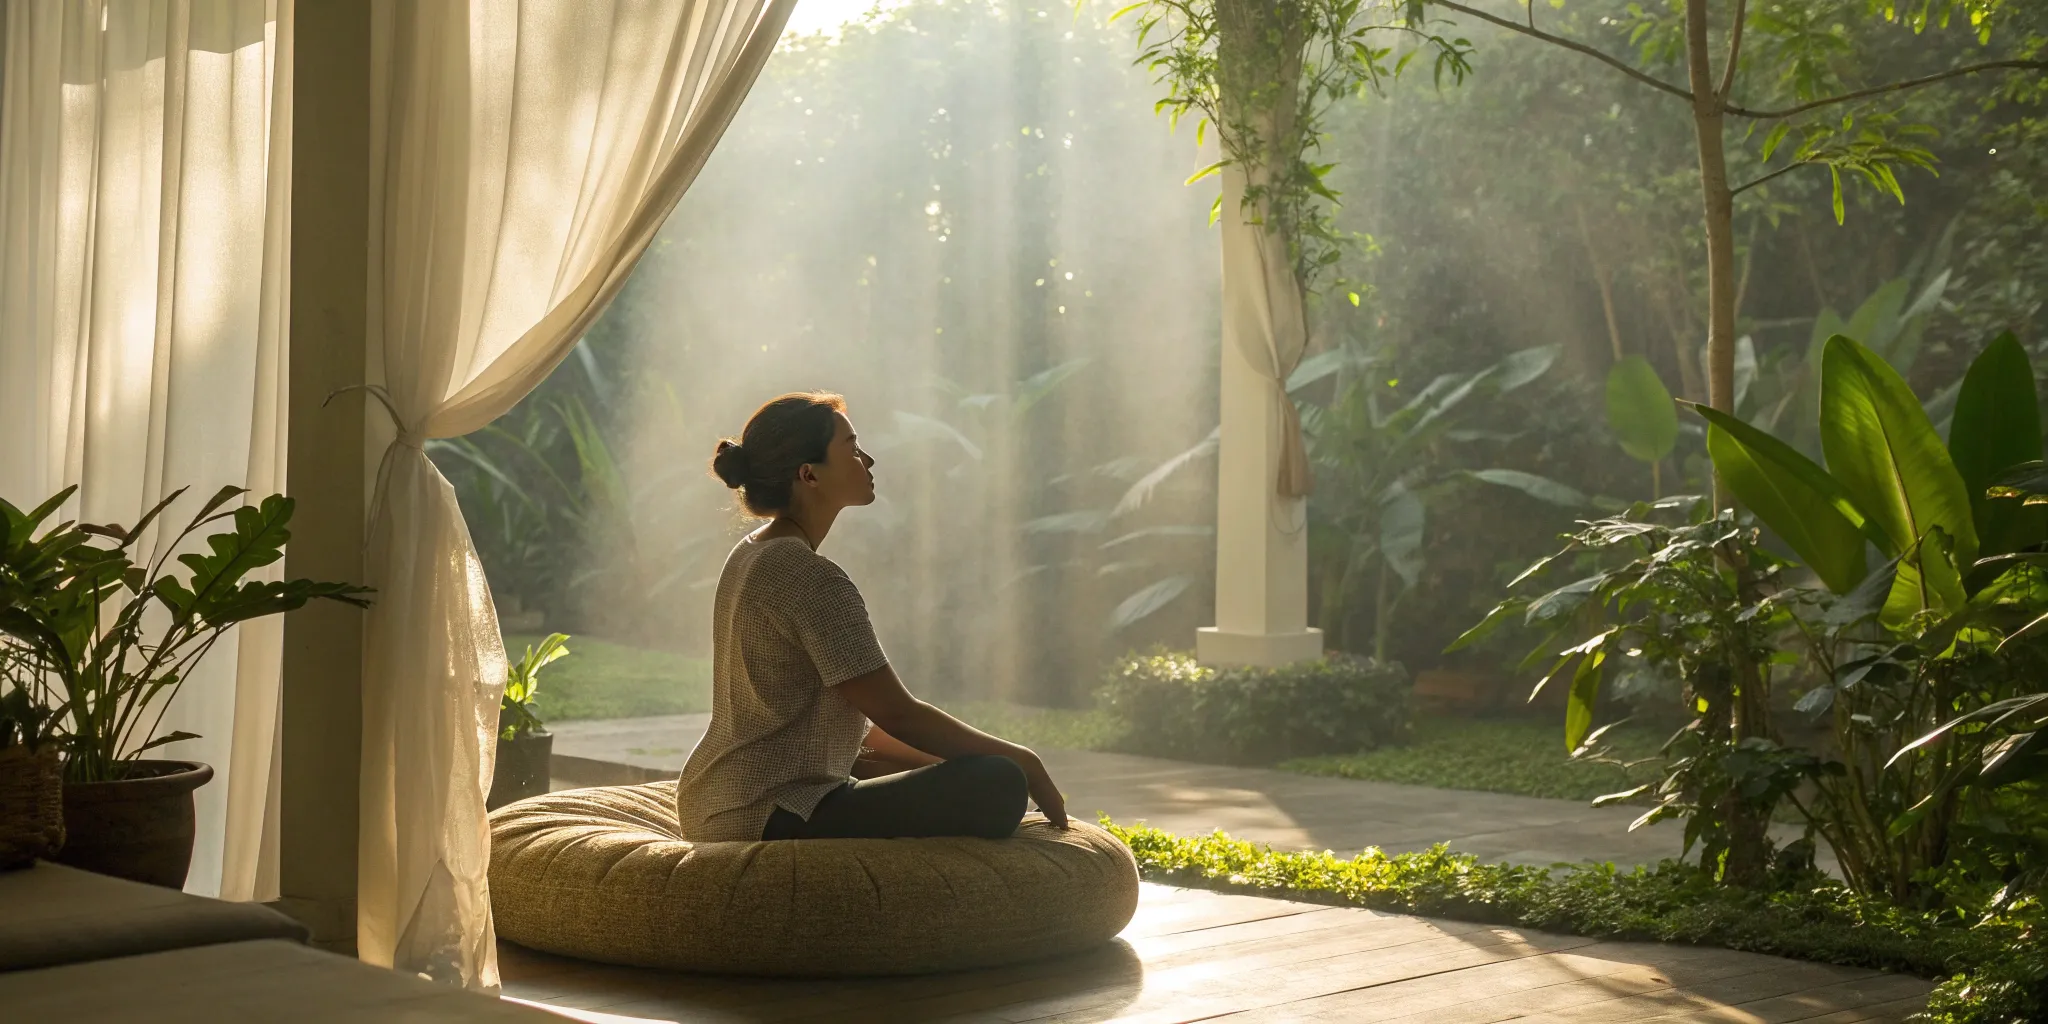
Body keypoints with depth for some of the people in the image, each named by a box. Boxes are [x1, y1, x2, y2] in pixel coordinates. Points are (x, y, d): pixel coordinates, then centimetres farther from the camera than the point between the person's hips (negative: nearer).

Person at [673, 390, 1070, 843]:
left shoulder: (751, 555, 13)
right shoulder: (810, 578, -17)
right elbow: (897, 713, -18)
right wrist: (1022, 760, -6)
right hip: (771, 819, -11)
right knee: (997, 786, -20)